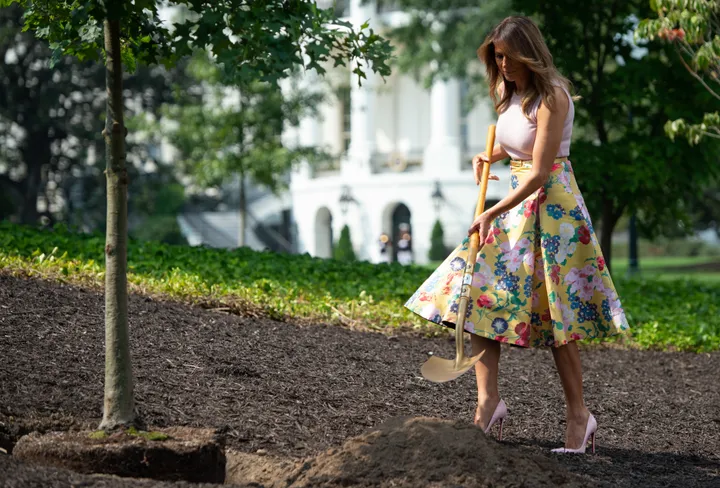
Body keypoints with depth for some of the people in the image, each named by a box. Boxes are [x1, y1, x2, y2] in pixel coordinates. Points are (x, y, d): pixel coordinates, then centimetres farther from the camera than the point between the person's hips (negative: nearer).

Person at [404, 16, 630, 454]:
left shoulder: (551, 97, -17)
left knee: (554, 311, -6)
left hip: (550, 202, -9)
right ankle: (489, 401, -5)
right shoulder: (513, 93, 9)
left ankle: (579, 415, 3)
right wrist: (490, 156, 9)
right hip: (517, 199, 9)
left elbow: (539, 173, -21)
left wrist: (493, 213, -23)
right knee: (482, 291, -4)